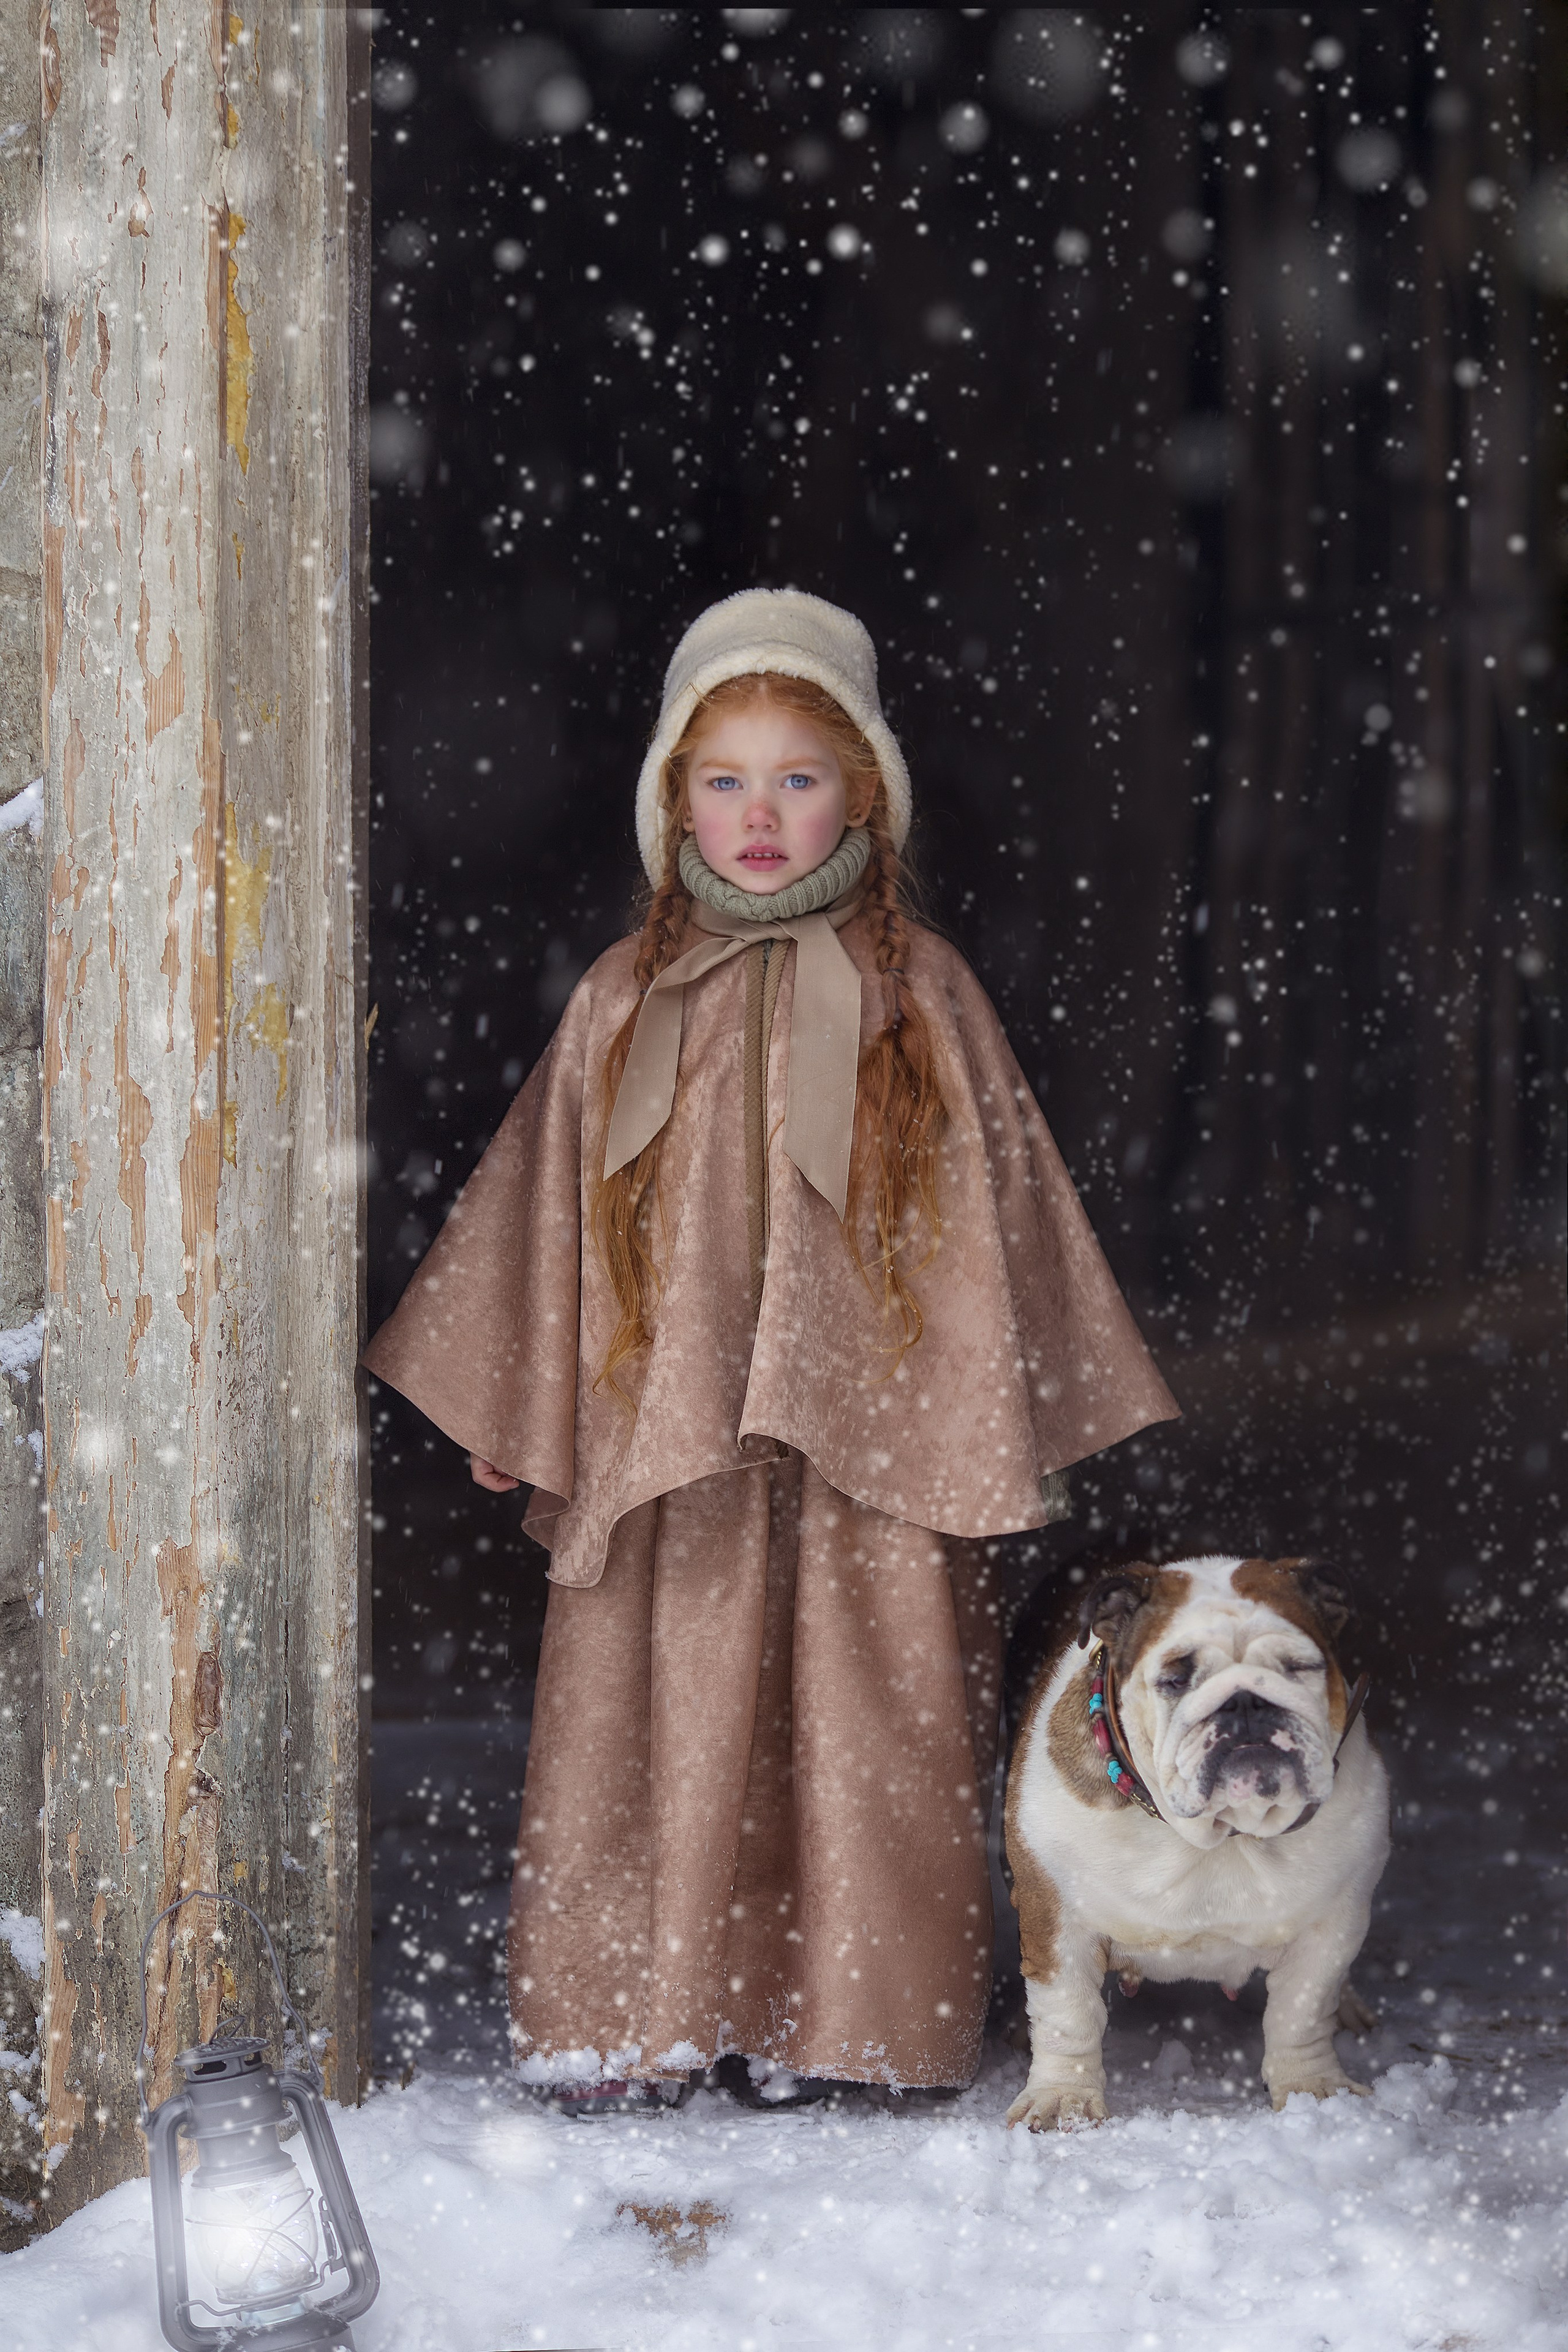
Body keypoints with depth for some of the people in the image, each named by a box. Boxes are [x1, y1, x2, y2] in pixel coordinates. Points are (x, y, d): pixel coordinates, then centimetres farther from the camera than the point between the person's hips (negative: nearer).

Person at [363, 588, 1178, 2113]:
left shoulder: (921, 994, 6)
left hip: (873, 1433, -1)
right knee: (657, 1717, -1)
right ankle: (632, 2030, 8)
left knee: (861, 1728, -1)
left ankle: (840, 2025, 11)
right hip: (667, 1437, 1)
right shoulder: (623, 1002, 9)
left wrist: (1010, 1420, 5)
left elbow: (999, 1203, 8)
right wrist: (506, 1410, 14)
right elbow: (541, 1206, 15)